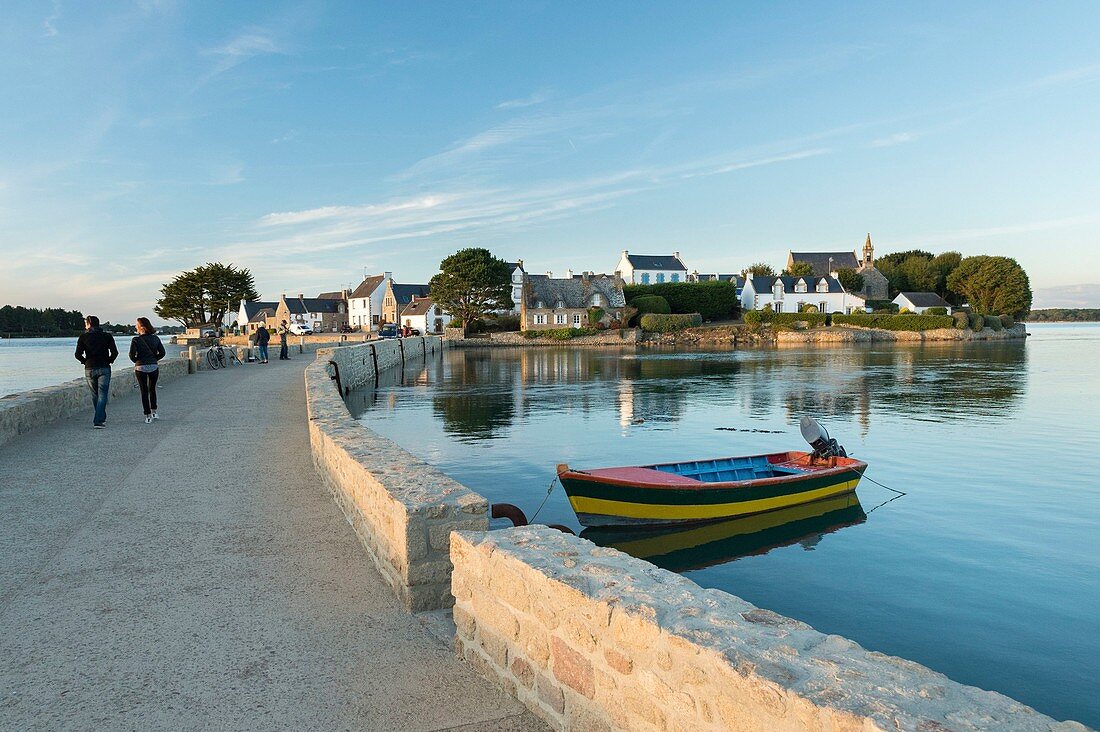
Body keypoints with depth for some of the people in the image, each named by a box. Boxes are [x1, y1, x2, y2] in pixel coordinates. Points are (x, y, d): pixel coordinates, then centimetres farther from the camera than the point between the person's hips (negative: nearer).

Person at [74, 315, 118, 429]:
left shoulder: (83, 337, 1)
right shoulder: (107, 336, 1)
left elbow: (78, 354, -6)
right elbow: (114, 352, -8)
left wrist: (85, 361, 11)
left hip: (89, 369, 1)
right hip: (104, 368, -1)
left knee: (95, 395, 16)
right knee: (102, 395, -2)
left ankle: (101, 418, 26)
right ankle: (98, 421, -13)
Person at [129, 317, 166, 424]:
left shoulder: (136, 339, -10)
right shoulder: (155, 338, 0)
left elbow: (132, 355, -13)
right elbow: (162, 353, 0)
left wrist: (136, 361, 6)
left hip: (140, 368, -3)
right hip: (154, 367, 3)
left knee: (144, 392, 5)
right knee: (152, 389, 20)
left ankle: (148, 415, 5)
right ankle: (154, 411, 21)